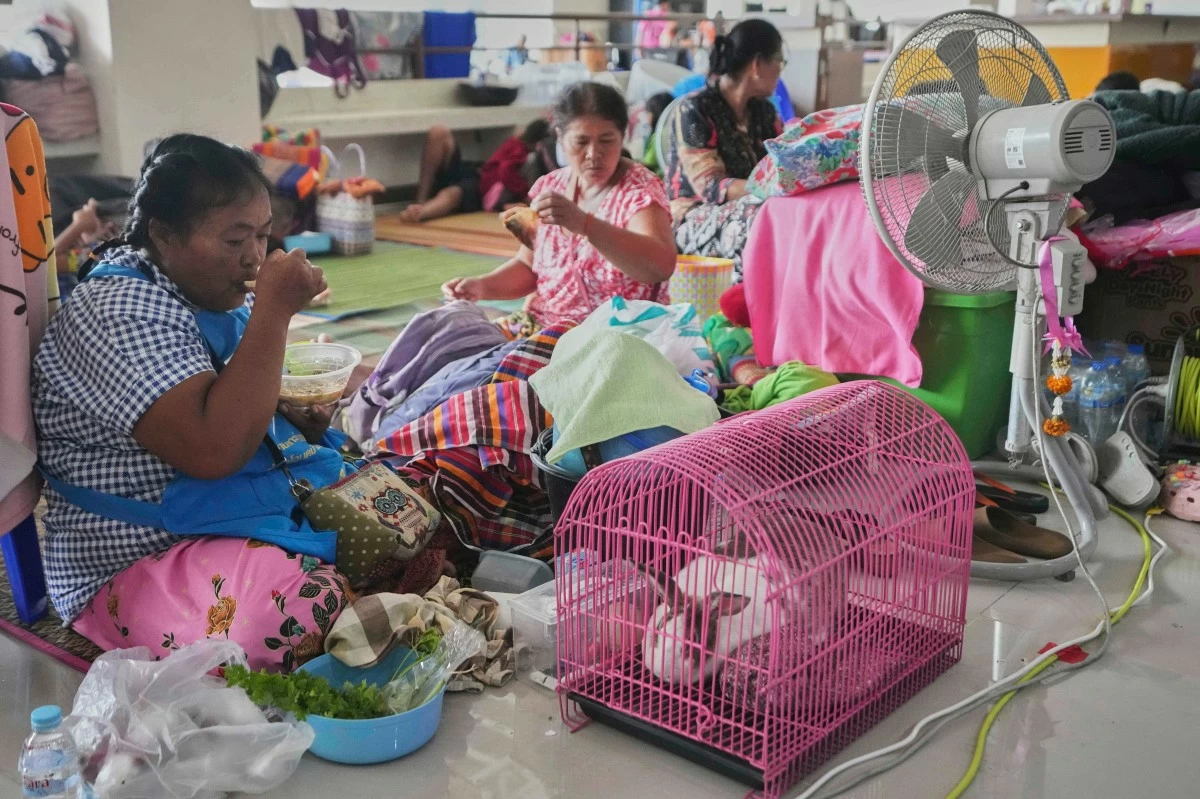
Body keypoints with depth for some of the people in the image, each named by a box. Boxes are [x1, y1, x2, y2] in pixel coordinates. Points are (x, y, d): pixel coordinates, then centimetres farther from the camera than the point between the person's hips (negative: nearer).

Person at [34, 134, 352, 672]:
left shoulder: (216, 295, 8)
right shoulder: (117, 313, -19)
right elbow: (214, 450, -31)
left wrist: (297, 418, 3)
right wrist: (274, 310, -27)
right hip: (139, 561, -9)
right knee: (311, 610, -34)